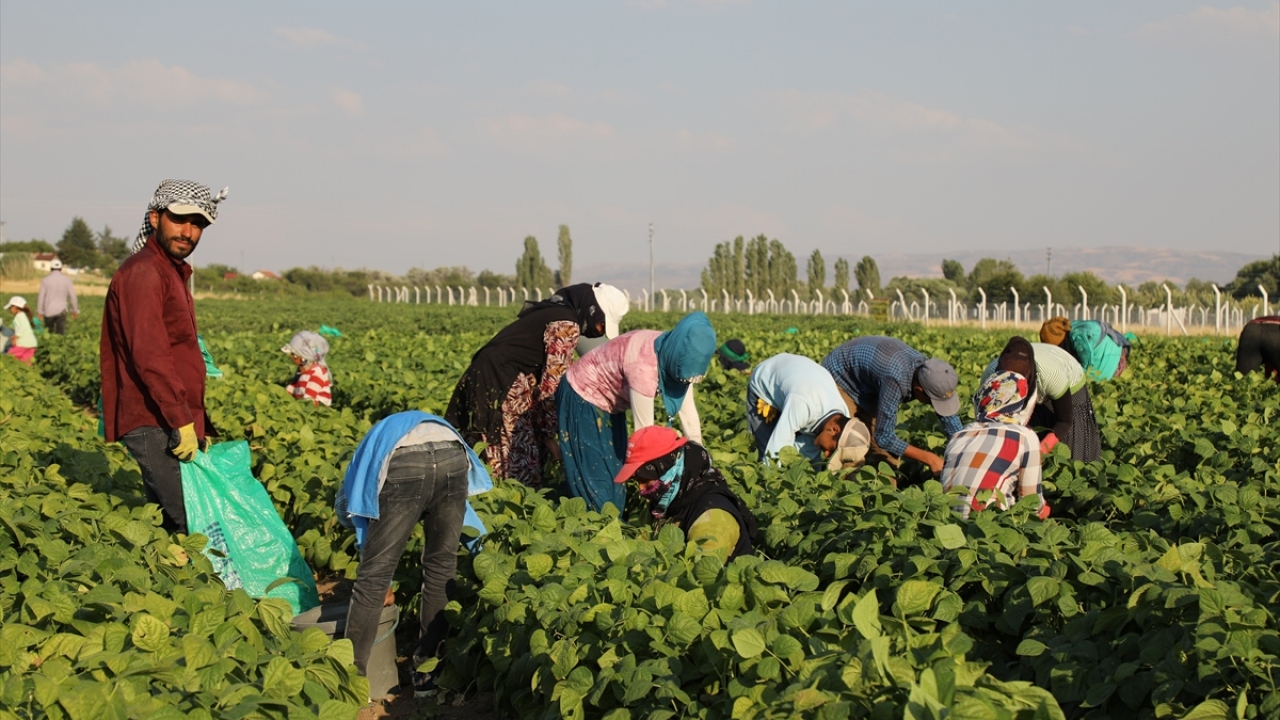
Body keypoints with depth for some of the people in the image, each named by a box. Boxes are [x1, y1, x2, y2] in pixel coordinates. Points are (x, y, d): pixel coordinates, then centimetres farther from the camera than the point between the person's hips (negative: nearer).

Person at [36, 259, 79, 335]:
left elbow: (41, 297, -4)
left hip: (49, 311, 0)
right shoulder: (67, 280, -1)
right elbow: (72, 296, 1)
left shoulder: (45, 280, -2)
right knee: (61, 333, -3)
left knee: (48, 332, 15)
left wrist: (39, 311, 4)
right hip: (61, 310, 0)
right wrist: (75, 310, 14)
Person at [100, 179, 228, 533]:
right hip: (154, 425, -10)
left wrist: (200, 426, 20)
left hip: (172, 426, 10)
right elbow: (148, 356, -20)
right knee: (188, 528, -13)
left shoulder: (172, 273, 21)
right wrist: (182, 421, -21)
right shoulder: (143, 271, -11)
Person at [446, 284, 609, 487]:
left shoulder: (553, 312, 19)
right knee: (520, 470, -7)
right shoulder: (567, 324, -10)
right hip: (500, 386, -10)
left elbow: (542, 376, 18)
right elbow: (552, 384, -14)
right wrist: (548, 434, -9)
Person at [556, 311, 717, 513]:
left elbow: (688, 412, -8)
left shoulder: (673, 356, -14)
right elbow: (644, 432, -31)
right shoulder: (644, 365, -39)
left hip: (609, 402, 8)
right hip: (582, 397, -8)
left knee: (615, 470, 13)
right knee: (595, 475, -5)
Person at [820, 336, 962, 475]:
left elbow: (949, 417, -5)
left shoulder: (929, 371, -21)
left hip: (869, 388, 7)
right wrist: (929, 459, -32)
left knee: (887, 454, -2)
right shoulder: (896, 379, -43)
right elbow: (884, 437, -37)